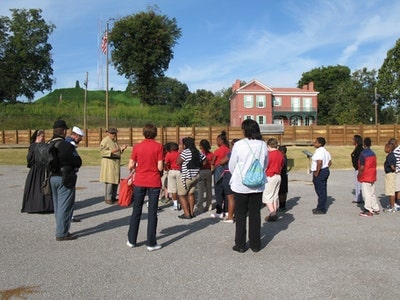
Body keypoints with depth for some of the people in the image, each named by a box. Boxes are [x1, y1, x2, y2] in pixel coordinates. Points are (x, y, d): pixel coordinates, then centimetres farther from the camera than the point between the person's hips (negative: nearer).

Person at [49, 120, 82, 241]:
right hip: (65, 178, -8)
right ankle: (62, 233, 4)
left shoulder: (48, 145, 6)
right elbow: (78, 162, -15)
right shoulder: (66, 145, -18)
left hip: (52, 177, 8)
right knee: (65, 206, 0)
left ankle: (61, 231, 26)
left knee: (58, 205, 16)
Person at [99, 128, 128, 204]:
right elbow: (103, 152, -14)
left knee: (116, 181, 10)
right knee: (109, 181, -11)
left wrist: (122, 148, 3)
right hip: (108, 162, -9)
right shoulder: (105, 141, -8)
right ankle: (107, 198, -5)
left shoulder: (115, 141, 18)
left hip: (116, 163, 9)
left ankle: (113, 197, 19)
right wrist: (112, 151, -27)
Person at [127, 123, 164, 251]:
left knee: (136, 211, 14)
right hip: (154, 183, -2)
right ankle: (151, 243, 8)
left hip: (139, 182, 2)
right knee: (152, 212, 4)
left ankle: (131, 240, 22)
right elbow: (160, 167, -12)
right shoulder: (158, 146, -7)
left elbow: (130, 166, -3)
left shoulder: (137, 147, -1)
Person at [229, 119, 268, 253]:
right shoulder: (263, 145, -2)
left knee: (240, 215, 8)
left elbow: (231, 165, -4)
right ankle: (255, 244, 19)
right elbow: (265, 165, 9)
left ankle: (240, 245, 15)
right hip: (258, 185, 3)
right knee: (255, 214, 12)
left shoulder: (239, 145, -14)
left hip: (240, 185, -3)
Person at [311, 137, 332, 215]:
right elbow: (330, 162, 19)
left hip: (320, 173, -11)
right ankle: (321, 207, 26)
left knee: (320, 191, -4)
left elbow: (319, 162, -31)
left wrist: (316, 173, -24)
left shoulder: (319, 152, -19)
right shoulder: (325, 151, 14)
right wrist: (325, 169, 17)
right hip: (326, 171, 11)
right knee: (323, 190, 16)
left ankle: (321, 209, 2)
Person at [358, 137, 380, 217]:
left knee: (366, 194, -1)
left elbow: (362, 167, -19)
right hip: (372, 177, 8)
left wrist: (359, 175, -6)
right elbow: (375, 165, 11)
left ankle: (368, 211, 3)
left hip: (365, 177, -8)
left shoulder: (363, 154, -16)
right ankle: (376, 209, 22)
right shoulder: (373, 153, 7)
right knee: (372, 193, 16)